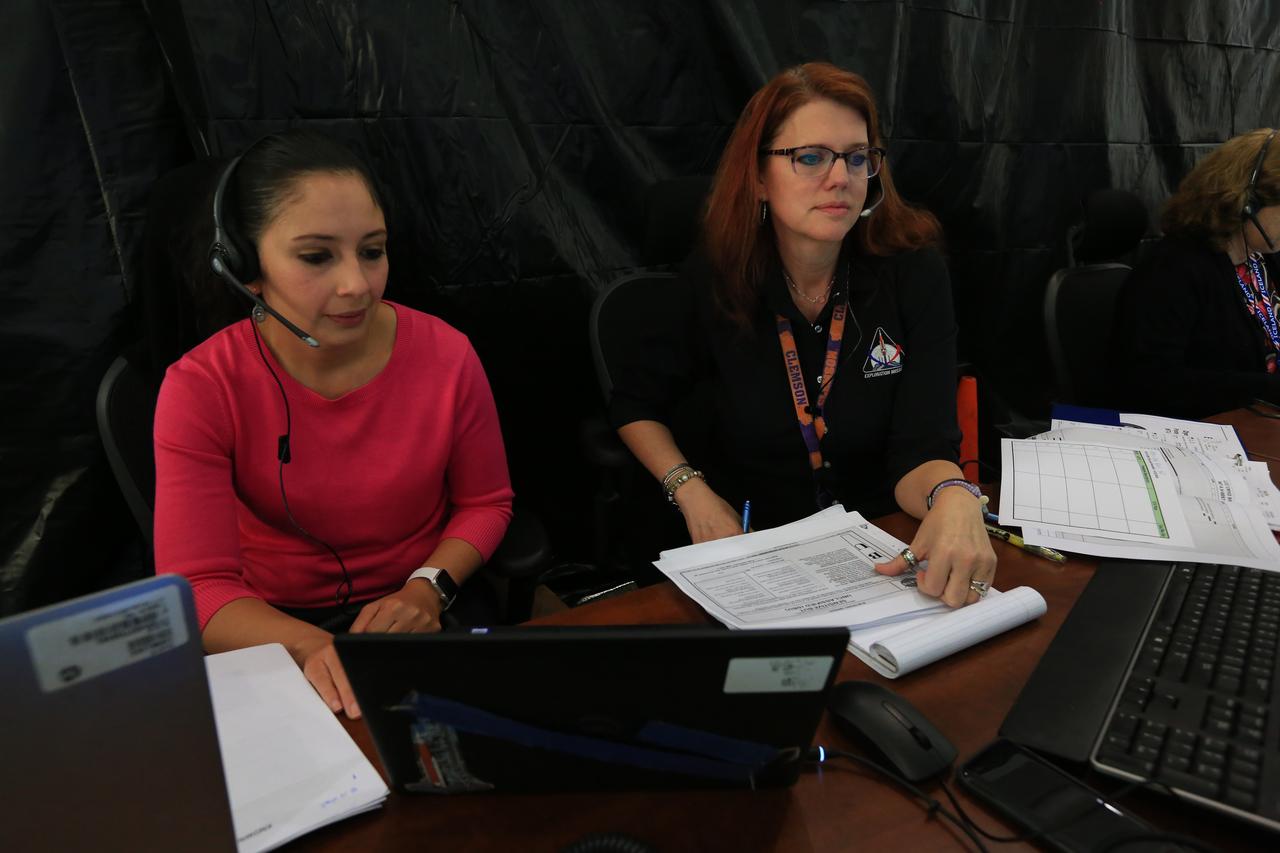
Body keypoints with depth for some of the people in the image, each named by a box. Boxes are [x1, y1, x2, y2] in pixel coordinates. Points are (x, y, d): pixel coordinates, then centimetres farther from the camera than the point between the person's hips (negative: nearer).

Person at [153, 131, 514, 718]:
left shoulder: (446, 356, -12)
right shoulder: (200, 388, -15)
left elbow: (485, 503, 2)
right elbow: (198, 588, -17)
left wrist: (428, 588, -16)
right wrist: (310, 647, -36)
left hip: (417, 612, 1)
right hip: (268, 626, -1)